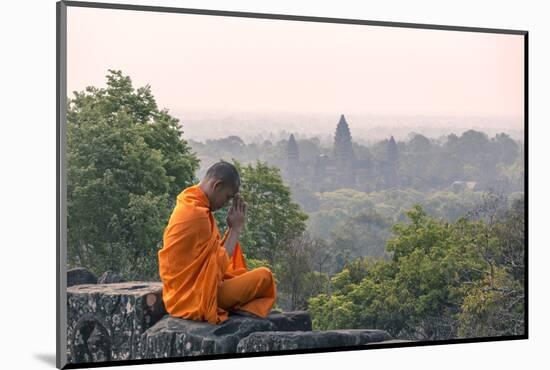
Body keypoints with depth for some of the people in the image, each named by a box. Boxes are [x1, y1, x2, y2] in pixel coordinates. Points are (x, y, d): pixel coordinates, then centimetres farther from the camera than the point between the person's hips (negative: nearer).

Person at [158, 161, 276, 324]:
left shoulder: (188, 205, 10)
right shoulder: (197, 214, -21)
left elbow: (214, 254, 12)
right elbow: (220, 263, -15)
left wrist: (231, 228, 3)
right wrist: (236, 228, -6)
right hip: (197, 296, -10)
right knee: (264, 276, -10)